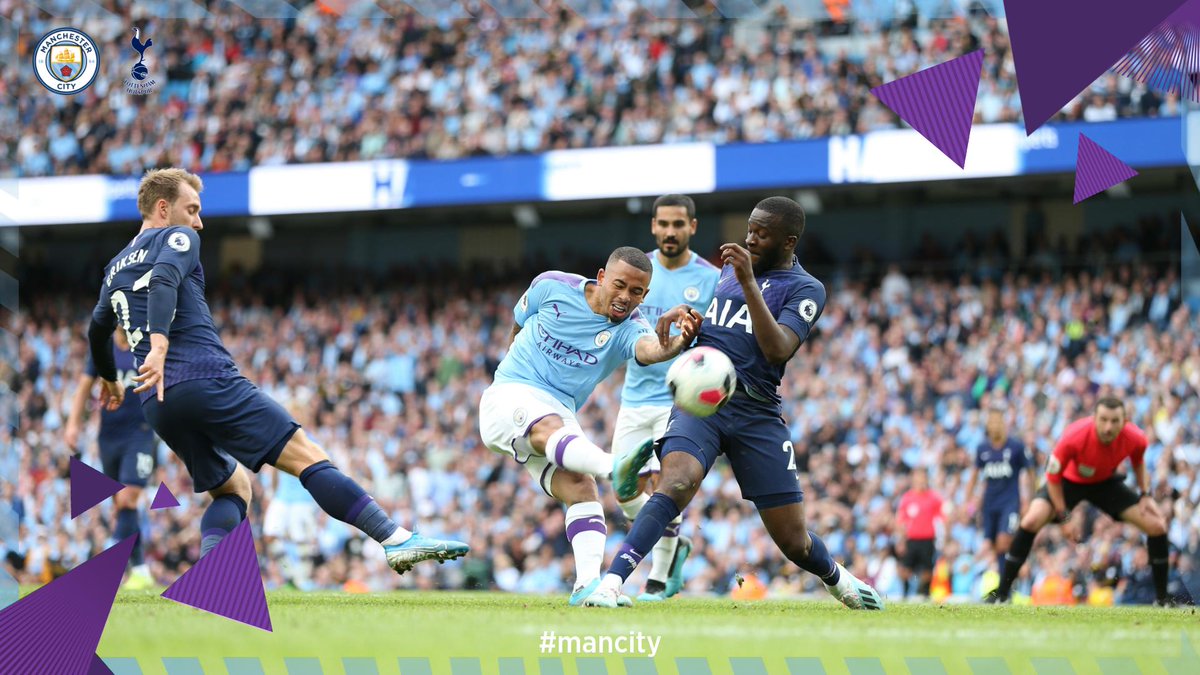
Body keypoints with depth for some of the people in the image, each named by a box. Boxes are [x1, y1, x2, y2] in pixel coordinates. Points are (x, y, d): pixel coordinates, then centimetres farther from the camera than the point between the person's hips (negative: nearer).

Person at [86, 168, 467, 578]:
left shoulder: (115, 269, 26)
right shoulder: (176, 238, 5)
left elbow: (97, 332, 40)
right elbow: (163, 282, -16)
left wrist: (110, 380, 59)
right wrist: (159, 346, -30)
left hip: (157, 405, 7)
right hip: (208, 381, -7)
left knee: (232, 488, 19)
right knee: (307, 456, -10)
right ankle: (398, 540, -18)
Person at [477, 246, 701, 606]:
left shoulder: (628, 328, -6)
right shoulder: (552, 287, -5)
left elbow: (648, 349, -33)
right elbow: (519, 322, 17)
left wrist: (675, 345, -55)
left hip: (559, 410, 4)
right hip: (511, 395, -4)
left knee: (581, 488, -18)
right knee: (549, 428, -36)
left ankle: (587, 583, -25)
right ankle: (617, 469, -65)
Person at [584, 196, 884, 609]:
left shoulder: (806, 289, 0)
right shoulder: (733, 265, 17)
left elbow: (777, 350, -17)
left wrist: (748, 282, -23)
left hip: (757, 414, -2)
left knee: (793, 541, 3)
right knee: (676, 485, -29)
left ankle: (837, 579, 36)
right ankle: (610, 583, -38)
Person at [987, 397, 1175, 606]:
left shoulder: (1136, 438, -28)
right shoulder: (1073, 437, -38)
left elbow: (1138, 461, 0)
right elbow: (1053, 476, -23)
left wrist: (1145, 495, -7)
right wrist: (1064, 516, -23)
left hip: (1107, 482, 3)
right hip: (1068, 479, -3)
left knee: (1157, 526, -8)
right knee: (1031, 521, -26)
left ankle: (1162, 599, 11)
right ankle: (1000, 594, -14)